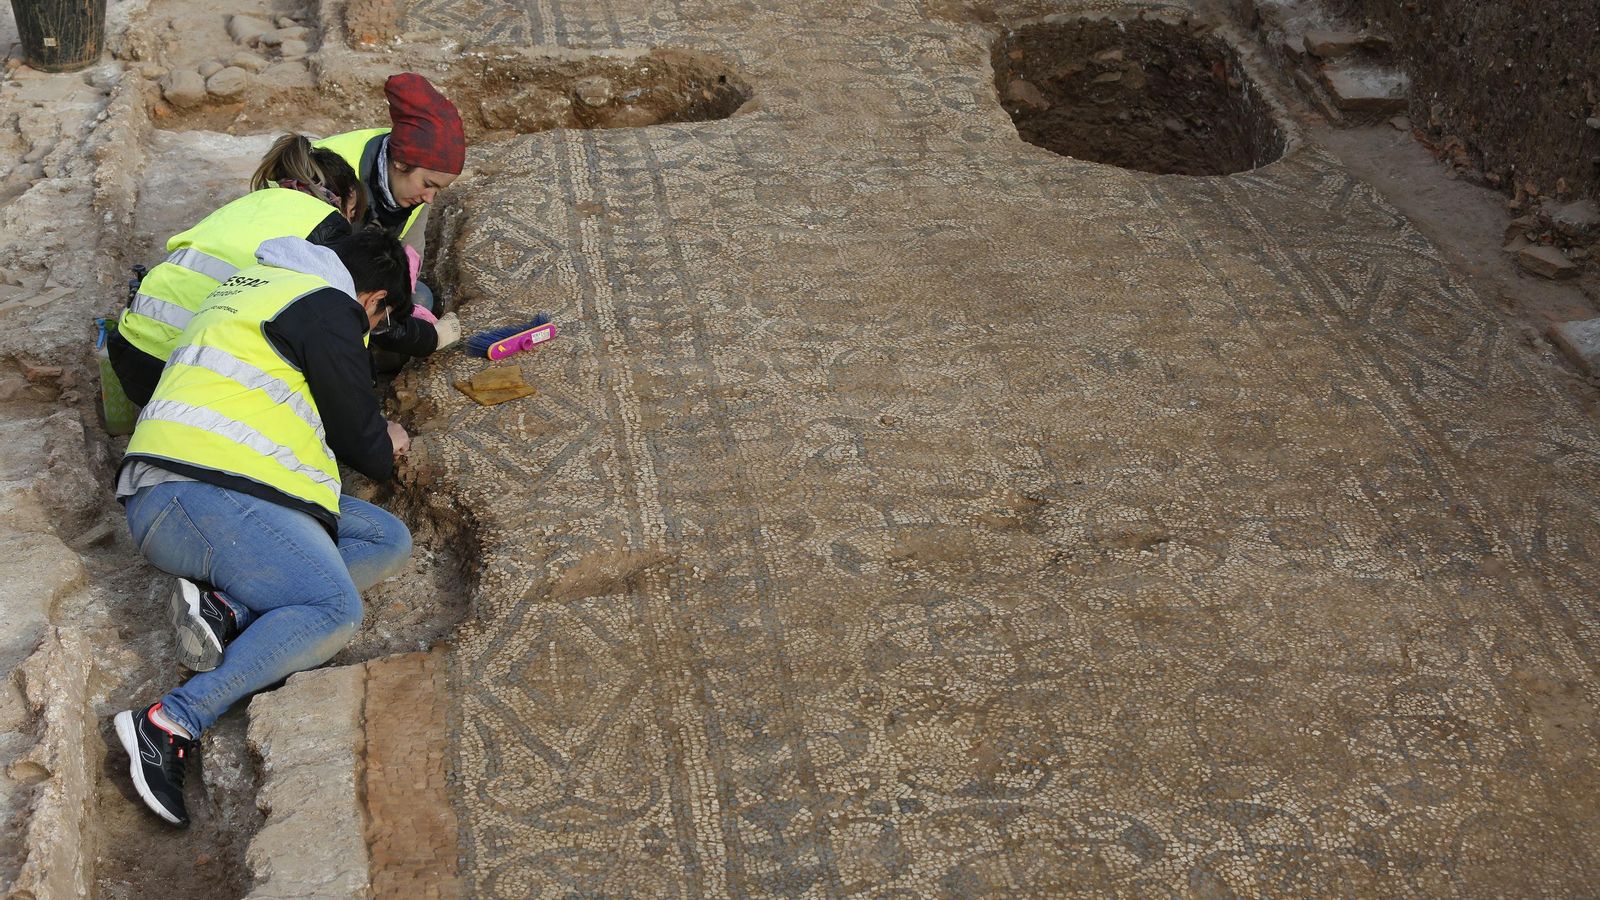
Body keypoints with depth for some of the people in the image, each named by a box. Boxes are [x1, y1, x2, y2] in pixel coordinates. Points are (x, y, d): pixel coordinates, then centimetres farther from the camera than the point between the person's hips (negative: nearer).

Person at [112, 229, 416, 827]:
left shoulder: (259, 284, 26)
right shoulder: (330, 307, -4)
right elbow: (358, 436, 1)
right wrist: (386, 451, 23)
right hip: (199, 493, -10)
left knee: (389, 541, 4)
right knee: (334, 609, -27)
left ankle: (227, 608, -14)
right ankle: (171, 724, -29)